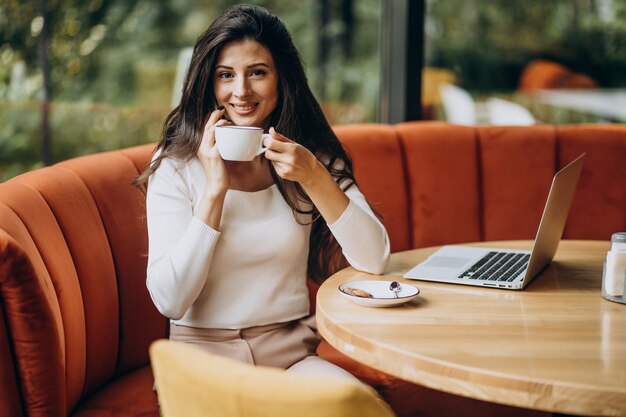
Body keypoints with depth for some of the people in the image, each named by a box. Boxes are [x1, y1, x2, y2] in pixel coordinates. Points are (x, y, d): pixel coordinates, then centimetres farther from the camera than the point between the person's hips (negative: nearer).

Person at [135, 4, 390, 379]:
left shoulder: (315, 157, 5)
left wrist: (313, 177, -18)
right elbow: (168, 301, -13)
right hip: (204, 350, -2)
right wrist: (215, 188, -16)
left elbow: (375, 260, -7)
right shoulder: (175, 165, -4)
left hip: (290, 347, 3)